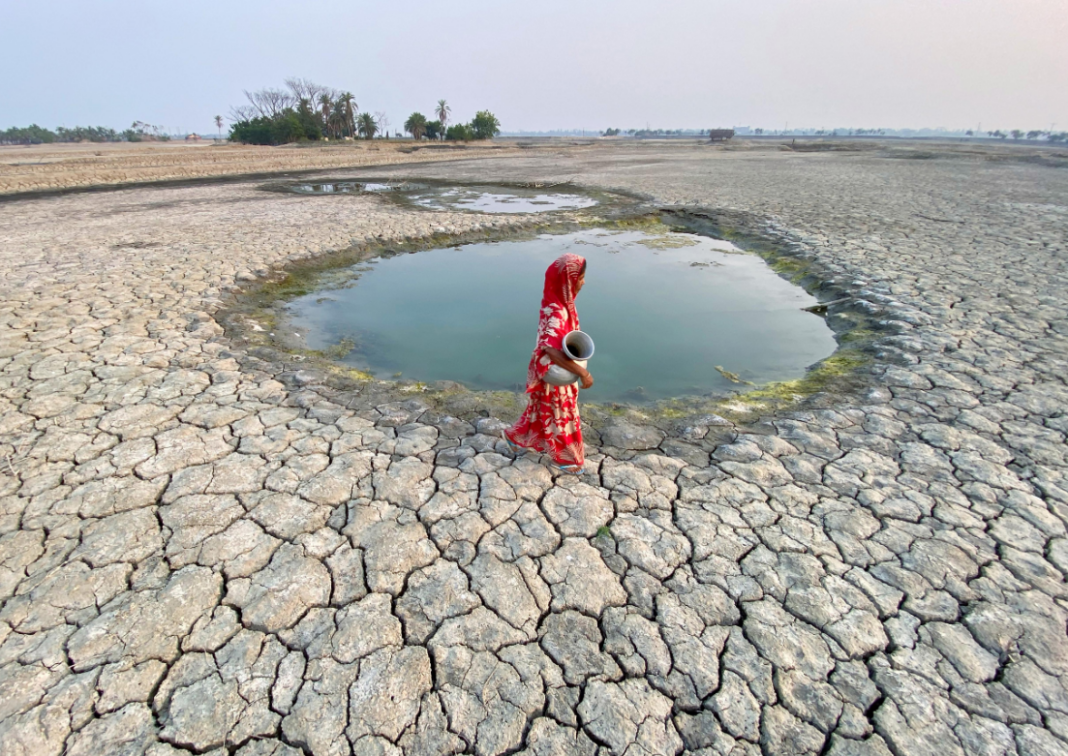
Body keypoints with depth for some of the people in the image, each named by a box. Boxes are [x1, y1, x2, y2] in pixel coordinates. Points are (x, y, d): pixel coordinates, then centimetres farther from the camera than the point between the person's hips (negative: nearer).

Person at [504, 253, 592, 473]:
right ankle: (563, 458, 33)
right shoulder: (557, 312, -32)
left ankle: (516, 437, 45)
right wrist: (582, 372, -39)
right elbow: (552, 350, -42)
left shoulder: (558, 304, -2)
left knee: (543, 409, 26)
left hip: (553, 370, 9)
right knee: (560, 415, 11)